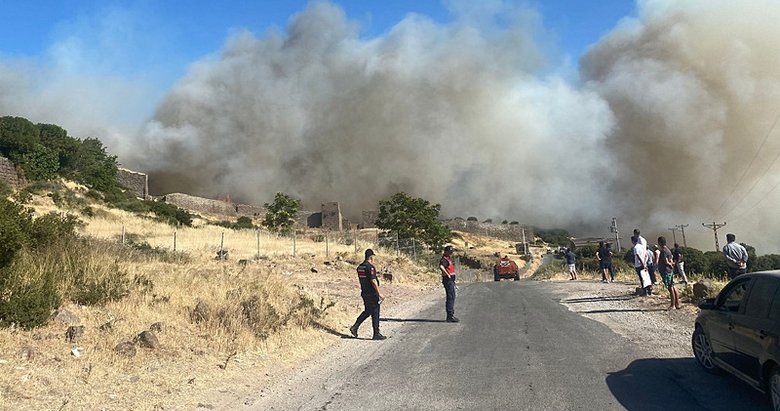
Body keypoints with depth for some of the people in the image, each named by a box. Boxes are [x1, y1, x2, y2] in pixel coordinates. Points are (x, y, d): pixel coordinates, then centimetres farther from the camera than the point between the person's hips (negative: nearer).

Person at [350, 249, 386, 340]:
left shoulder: (360, 267, 11)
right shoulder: (370, 267, -18)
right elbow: (373, 281, -22)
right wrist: (379, 293, -19)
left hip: (364, 293, 9)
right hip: (372, 294, -9)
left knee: (367, 311, 19)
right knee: (375, 313, 0)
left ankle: (355, 327, 11)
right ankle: (376, 334, 5)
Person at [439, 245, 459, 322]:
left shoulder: (449, 259, 17)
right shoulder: (444, 259, -16)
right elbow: (441, 267, -37)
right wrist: (447, 274, -26)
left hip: (451, 280, 11)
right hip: (448, 280, -11)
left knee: (452, 297, 14)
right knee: (450, 297, -10)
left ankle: (451, 316, 22)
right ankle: (450, 316, -9)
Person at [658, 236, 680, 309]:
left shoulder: (663, 251, -15)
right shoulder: (667, 250, 15)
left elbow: (666, 262, -18)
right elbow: (671, 261, 17)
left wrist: (671, 265, -2)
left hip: (666, 271, -10)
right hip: (670, 271, 10)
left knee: (670, 288, -5)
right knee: (673, 287, 11)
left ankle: (672, 305, -1)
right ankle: (677, 304, 14)